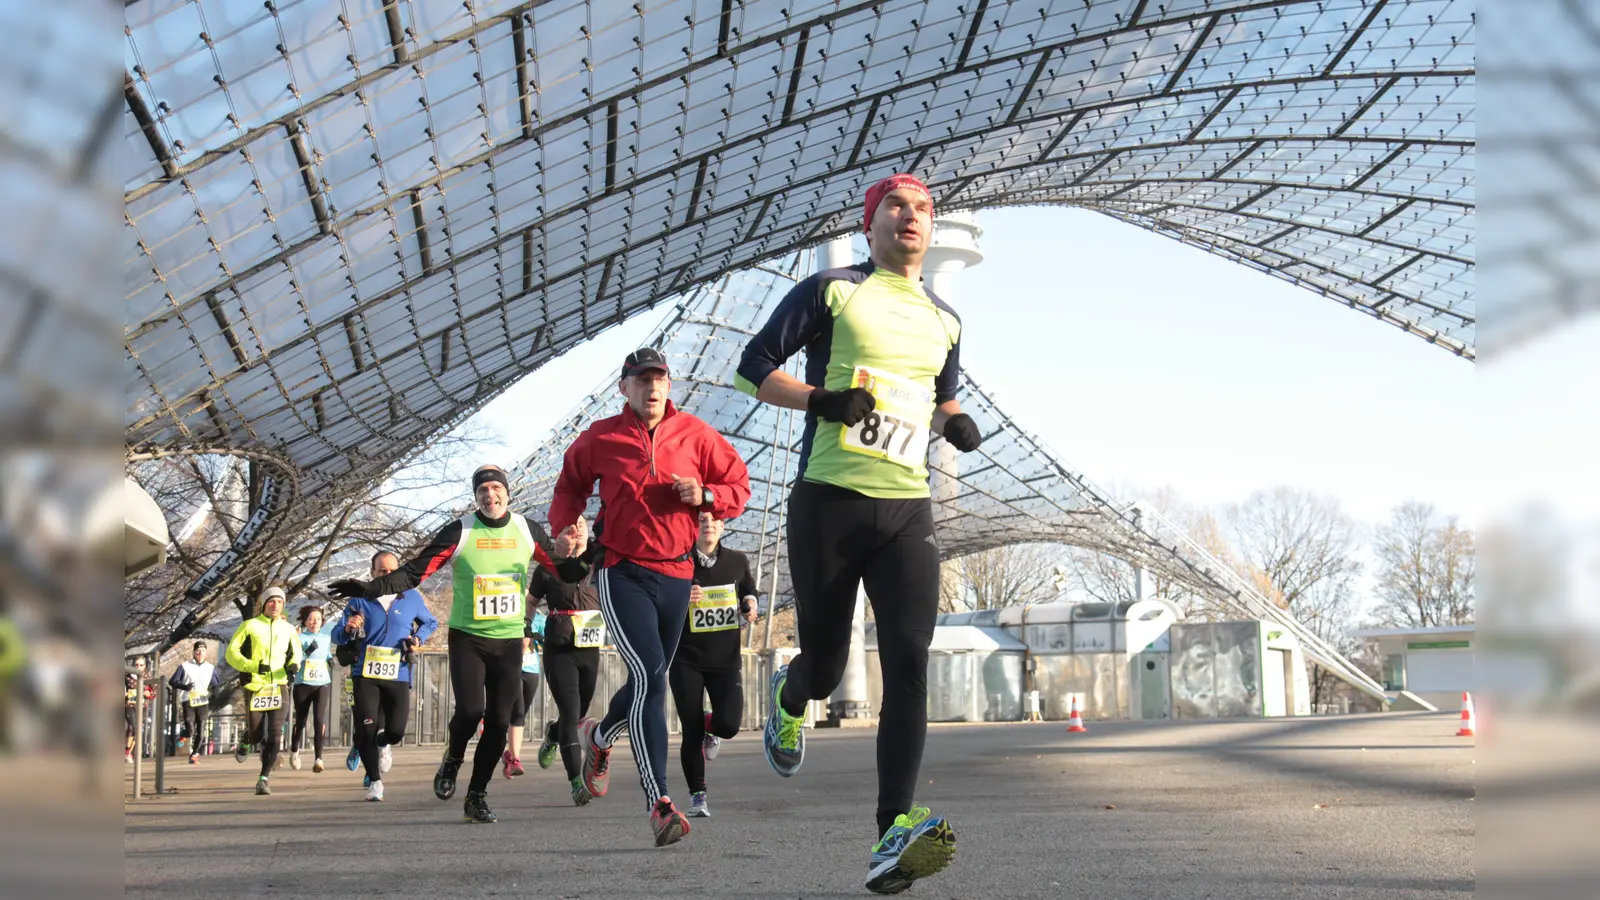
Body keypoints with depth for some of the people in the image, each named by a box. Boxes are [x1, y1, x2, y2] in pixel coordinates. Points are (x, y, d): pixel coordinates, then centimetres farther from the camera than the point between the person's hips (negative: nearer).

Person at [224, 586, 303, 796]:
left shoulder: (288, 629, 10)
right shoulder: (250, 626, 0)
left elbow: (295, 652, 24)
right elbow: (231, 652, -2)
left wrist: (293, 665, 1)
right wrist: (253, 666, -16)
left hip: (278, 687, 2)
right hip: (254, 686, -2)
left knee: (274, 736, -9)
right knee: (256, 734, -1)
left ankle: (263, 780, -3)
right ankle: (244, 741, 37)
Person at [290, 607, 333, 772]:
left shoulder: (326, 639, 13)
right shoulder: (298, 638, 1)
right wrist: (307, 651, -24)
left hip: (322, 684, 2)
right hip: (303, 684, -2)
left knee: (320, 720, -16)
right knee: (301, 722, 8)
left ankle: (318, 759, -21)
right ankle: (294, 750, 37)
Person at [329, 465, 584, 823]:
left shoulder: (526, 529, 2)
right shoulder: (459, 532, -6)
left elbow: (561, 569, 8)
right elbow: (415, 571, -9)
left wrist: (587, 564, -14)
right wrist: (371, 588, -21)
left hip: (509, 640, 3)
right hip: (467, 636, -2)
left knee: (499, 721, -1)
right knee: (470, 710, -18)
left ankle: (477, 797, 13)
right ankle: (452, 761, 15)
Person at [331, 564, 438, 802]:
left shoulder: (412, 597, 5)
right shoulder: (360, 600, 3)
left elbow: (431, 622, 22)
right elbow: (336, 636, 5)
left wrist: (418, 638, 2)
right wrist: (347, 629, -19)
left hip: (398, 675, 1)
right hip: (366, 674, 0)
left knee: (397, 730, -6)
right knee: (366, 729, -7)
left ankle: (382, 745, 33)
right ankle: (374, 781, 10)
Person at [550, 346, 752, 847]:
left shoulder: (694, 435, 3)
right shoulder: (600, 438, 1)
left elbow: (740, 486, 8)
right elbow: (570, 486, 17)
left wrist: (706, 496, -13)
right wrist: (568, 527, -2)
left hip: (676, 574, 4)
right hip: (621, 572, -3)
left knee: (651, 680, 16)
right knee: (649, 675, -20)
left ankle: (599, 737, 49)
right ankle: (659, 804, -20)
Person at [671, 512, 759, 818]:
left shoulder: (737, 561, 5)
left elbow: (749, 593, 20)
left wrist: (750, 606, -4)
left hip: (726, 658, 2)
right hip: (687, 660, -2)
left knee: (728, 724, -14)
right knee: (692, 732, -3)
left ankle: (711, 728, 24)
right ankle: (697, 796, 14)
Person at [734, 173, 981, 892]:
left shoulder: (944, 321, 17)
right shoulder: (831, 291, 2)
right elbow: (753, 368, 2)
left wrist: (956, 423, 9)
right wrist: (821, 400, -15)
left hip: (907, 510, 3)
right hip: (829, 501, -3)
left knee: (909, 661, -14)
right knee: (825, 664, 5)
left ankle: (893, 835, -19)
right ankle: (787, 699, 44)